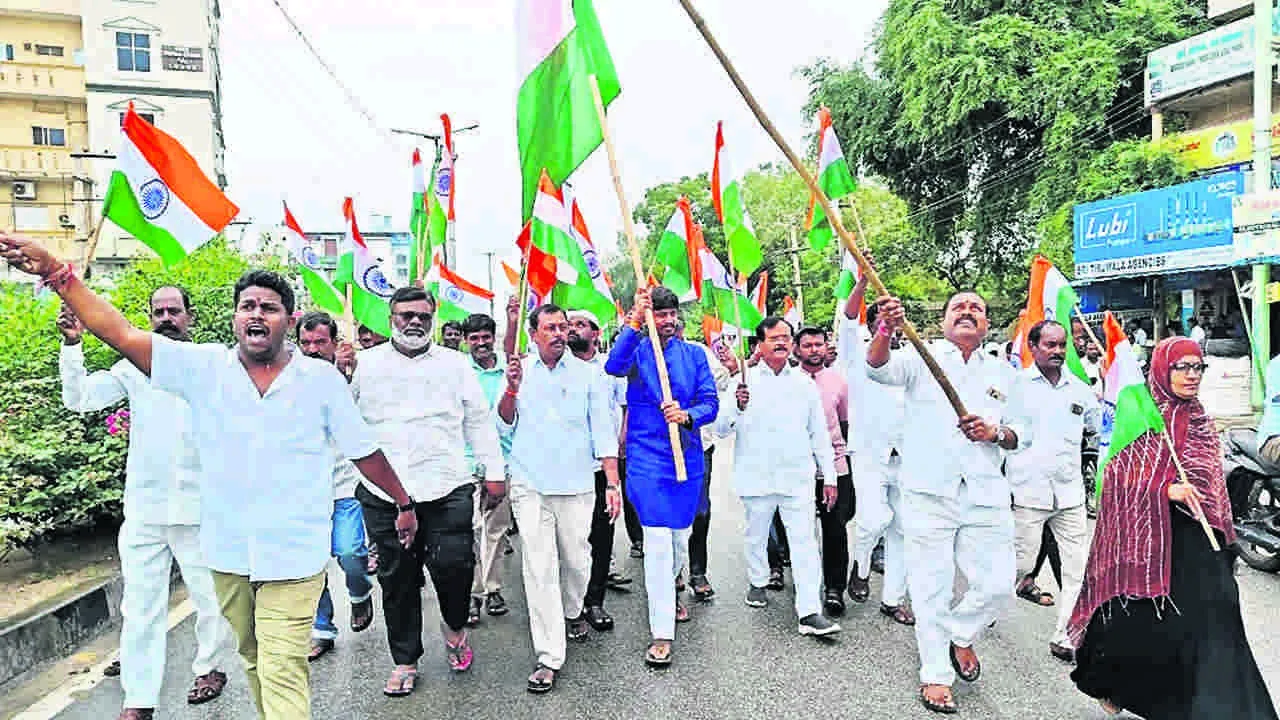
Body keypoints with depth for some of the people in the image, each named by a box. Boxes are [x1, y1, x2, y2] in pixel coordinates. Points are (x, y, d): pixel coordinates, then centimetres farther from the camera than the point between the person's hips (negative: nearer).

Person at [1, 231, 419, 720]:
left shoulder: (322, 379, -5)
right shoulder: (204, 368, 0)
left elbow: (364, 451, 1)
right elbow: (122, 334, -7)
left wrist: (404, 503, 5)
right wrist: (56, 272, -16)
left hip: (294, 557, -3)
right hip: (228, 553, 3)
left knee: (283, 674, -5)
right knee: (253, 660, 21)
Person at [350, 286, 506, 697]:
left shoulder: (455, 363, 9)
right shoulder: (367, 364, 9)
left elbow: (479, 420, 10)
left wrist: (493, 471, 8)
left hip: (447, 488, -1)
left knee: (452, 563, -8)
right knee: (397, 579, 9)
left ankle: (455, 626, 24)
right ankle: (404, 660, 27)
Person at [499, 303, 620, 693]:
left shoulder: (588, 374, 2)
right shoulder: (519, 370, 5)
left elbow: (603, 431, 2)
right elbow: (504, 425, 6)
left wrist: (613, 483, -4)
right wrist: (512, 388, -12)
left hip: (576, 486, 0)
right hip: (529, 486, 0)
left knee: (576, 560, 11)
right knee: (539, 567, -2)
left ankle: (572, 612, 42)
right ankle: (549, 657, 5)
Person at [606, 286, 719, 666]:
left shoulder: (694, 354, 6)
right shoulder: (636, 350, -1)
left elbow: (710, 402, -2)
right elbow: (614, 367, -25)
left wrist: (686, 415, -23)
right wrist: (634, 322, -34)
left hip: (688, 458, 4)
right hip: (647, 459, -3)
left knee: (681, 536, 17)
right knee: (657, 542, -8)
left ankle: (669, 592, 47)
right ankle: (662, 632, 1)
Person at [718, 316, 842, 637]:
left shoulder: (805, 383, 8)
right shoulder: (745, 381, 1)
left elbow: (819, 433, 13)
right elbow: (721, 430, -3)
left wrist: (830, 476, 10)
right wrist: (738, 407, -23)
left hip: (797, 477, 1)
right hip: (757, 475, 0)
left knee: (804, 540, -5)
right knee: (756, 535, 14)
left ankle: (810, 612, -3)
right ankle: (758, 582, 38)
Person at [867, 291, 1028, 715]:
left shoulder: (1003, 374, 14)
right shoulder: (923, 358, 2)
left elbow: (1023, 436, 16)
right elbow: (879, 369, -17)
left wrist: (996, 433, -8)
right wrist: (886, 330, -37)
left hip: (986, 497, 3)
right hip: (928, 495, -3)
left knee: (997, 584, 3)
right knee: (931, 588, 4)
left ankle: (960, 635, 34)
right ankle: (935, 674, 22)